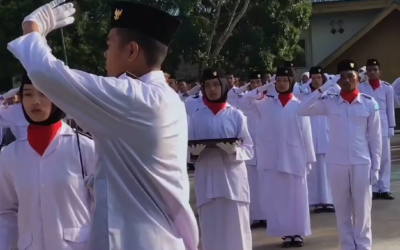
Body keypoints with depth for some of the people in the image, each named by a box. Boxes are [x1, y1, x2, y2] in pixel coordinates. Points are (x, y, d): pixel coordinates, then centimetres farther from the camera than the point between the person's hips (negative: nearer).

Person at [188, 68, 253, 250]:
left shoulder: (236, 115, 3)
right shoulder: (196, 117, 6)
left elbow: (248, 149, 2)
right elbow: (188, 149, 8)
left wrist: (234, 150, -18)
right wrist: (196, 149, -14)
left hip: (232, 178, -1)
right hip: (207, 180, 1)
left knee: (236, 227, -2)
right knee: (210, 228, 2)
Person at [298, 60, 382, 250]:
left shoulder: (369, 103, -2)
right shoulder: (330, 102, 0)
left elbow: (375, 137, 2)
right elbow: (302, 110, -11)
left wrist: (376, 166, 0)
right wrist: (323, 88, -13)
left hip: (361, 163, -1)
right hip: (337, 163, 1)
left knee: (362, 209, 7)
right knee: (342, 210, 9)